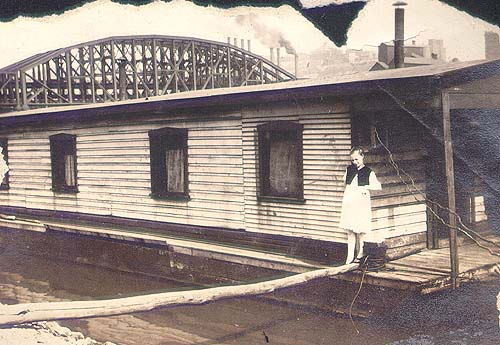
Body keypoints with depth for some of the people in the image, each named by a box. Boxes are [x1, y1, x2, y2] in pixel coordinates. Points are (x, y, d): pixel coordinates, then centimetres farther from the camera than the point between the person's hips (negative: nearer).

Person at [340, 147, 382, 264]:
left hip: (362, 204, -3)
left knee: (361, 230, 0)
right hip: (348, 203, 3)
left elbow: (379, 186, -1)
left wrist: (366, 187, -13)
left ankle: (360, 253, 15)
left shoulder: (369, 173, -1)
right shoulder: (349, 170, 10)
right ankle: (350, 255, 8)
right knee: (350, 231, 3)